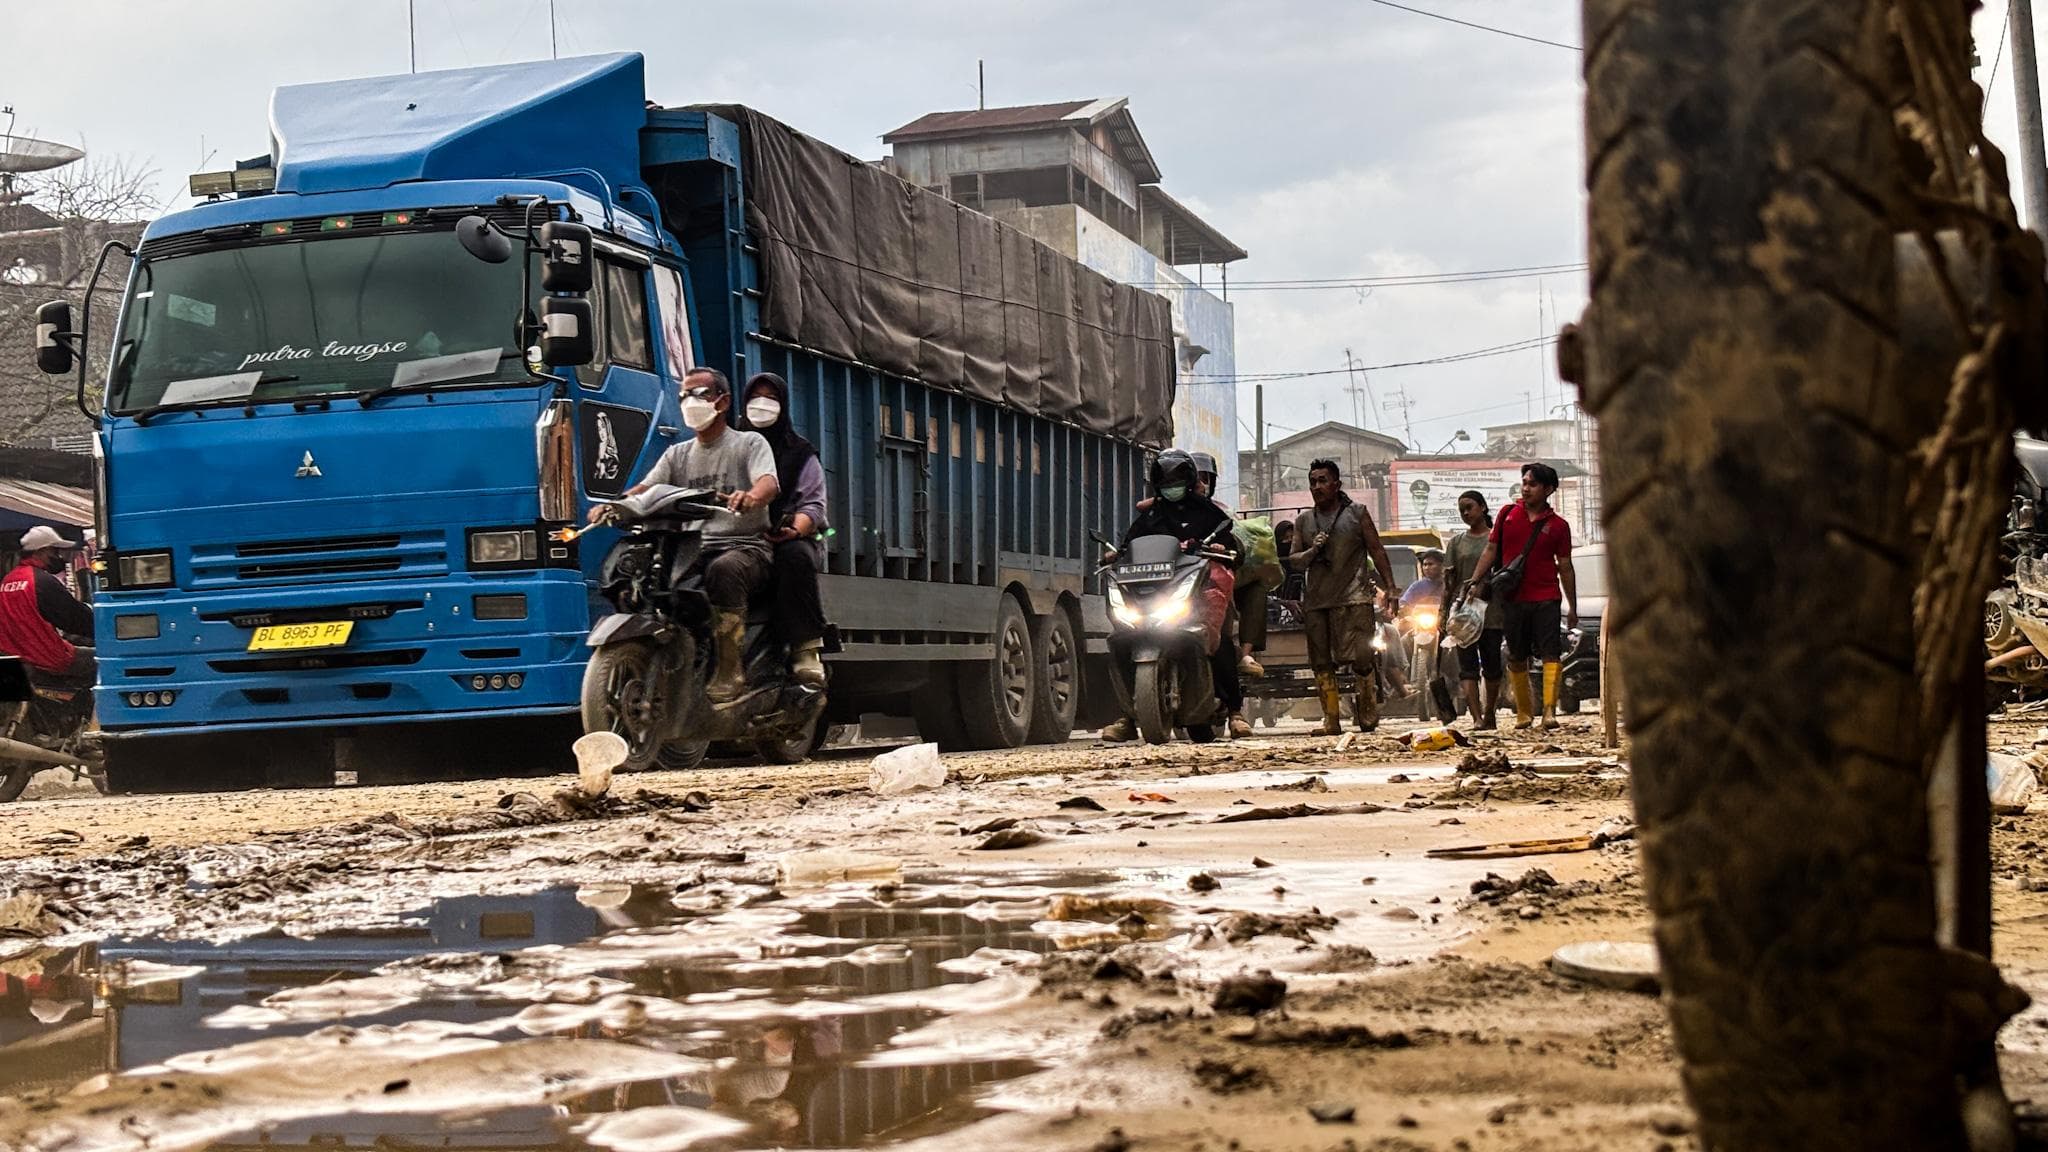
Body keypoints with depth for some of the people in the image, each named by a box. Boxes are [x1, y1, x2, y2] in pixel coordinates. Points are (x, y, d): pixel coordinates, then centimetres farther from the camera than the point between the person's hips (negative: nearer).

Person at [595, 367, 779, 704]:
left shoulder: (749, 443, 9)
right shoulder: (677, 455, 23)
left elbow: (769, 484, -11)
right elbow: (645, 489, 8)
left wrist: (751, 497, -37)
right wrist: (612, 505, -15)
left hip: (745, 546, -4)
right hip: (694, 550, 4)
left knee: (723, 570, -40)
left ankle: (730, 672, -37)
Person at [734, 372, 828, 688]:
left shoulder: (801, 454, 19)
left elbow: (813, 504, 6)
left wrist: (795, 529, -17)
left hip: (788, 540, -1)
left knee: (796, 555, -39)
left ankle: (805, 650, -38)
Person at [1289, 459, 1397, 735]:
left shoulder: (1357, 513, 8)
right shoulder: (1303, 521, 17)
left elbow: (1377, 552, 6)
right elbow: (1293, 562, 16)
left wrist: (1390, 588, -2)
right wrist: (1311, 551, -5)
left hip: (1353, 598, -4)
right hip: (1316, 601, 4)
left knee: (1360, 657, -13)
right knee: (1322, 663, -1)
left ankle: (1368, 716, 1)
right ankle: (1331, 721, 1)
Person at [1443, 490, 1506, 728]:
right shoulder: (1457, 542, 12)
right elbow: (1449, 581, 12)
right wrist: (1443, 613, 6)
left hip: (1491, 610, -2)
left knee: (1492, 664, 5)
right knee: (1467, 666, -9)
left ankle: (1490, 715, 18)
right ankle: (1477, 718, -16)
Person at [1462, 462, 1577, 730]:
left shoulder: (1558, 525, 4)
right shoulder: (1508, 515, 8)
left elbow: (1565, 567, 7)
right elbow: (1491, 550, 11)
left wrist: (1572, 607, 6)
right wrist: (1475, 581, 0)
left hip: (1546, 599, -2)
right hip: (1512, 598, 2)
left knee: (1551, 654, -12)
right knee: (1516, 658, 7)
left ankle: (1549, 711, -17)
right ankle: (1524, 713, 17)